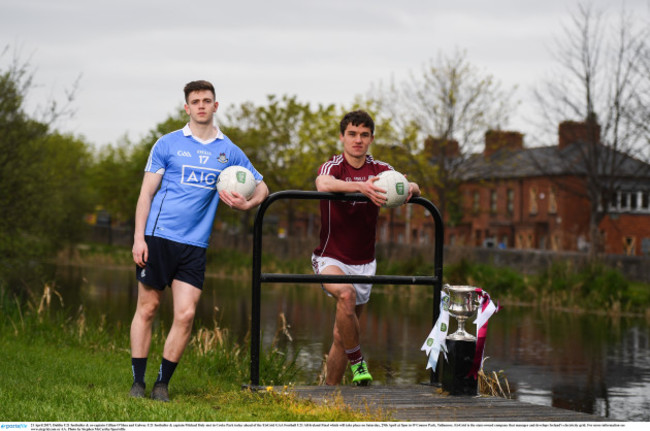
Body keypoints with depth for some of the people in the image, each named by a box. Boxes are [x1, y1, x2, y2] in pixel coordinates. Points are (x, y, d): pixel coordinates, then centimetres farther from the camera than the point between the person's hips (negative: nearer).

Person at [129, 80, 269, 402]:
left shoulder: (229, 151, 10)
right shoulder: (167, 144, 4)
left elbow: (261, 187, 17)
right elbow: (146, 193, 4)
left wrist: (247, 203, -6)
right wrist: (138, 237, -5)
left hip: (195, 244, 2)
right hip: (158, 237, -2)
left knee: (185, 314, -7)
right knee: (147, 308, 1)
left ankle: (163, 384, 6)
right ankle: (138, 382, 11)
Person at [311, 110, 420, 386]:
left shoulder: (380, 169, 4)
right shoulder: (333, 166, -9)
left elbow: (413, 188, -10)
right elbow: (323, 185, -34)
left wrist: (409, 188, -36)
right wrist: (360, 186, -52)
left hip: (364, 263, 4)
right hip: (330, 259, -4)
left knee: (342, 336, 7)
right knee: (346, 294, -34)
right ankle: (357, 362, -20)